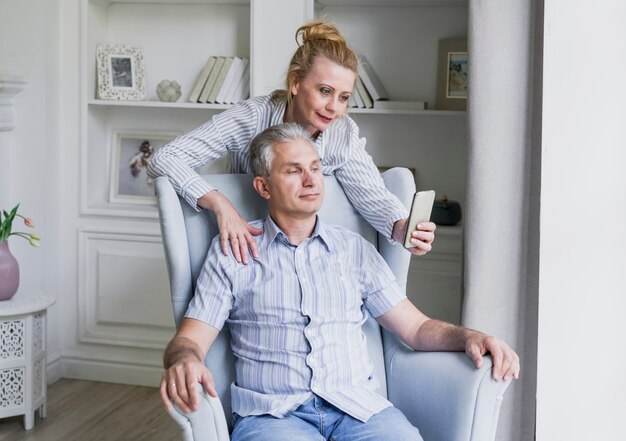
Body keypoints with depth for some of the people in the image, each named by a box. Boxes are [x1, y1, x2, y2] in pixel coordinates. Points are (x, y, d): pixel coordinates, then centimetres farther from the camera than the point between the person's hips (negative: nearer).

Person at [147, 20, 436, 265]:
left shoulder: (343, 133, -12)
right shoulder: (250, 118, -22)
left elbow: (373, 197, -18)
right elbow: (163, 161, -26)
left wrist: (402, 228, -41)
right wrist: (219, 204, -42)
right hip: (245, 249, -2)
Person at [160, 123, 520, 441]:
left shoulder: (354, 249, 18)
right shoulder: (233, 252, 11)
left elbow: (416, 327, 16)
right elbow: (190, 339, 5)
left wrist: (467, 337, -5)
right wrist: (184, 361, -20)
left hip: (357, 406, 3)